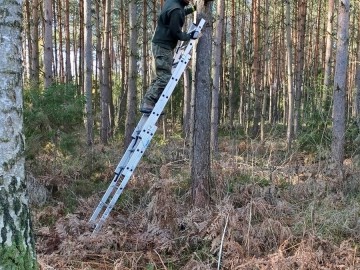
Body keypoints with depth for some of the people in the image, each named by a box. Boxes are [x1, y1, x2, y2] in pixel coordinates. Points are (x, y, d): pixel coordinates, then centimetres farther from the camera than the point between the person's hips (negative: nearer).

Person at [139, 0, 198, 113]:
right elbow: (176, 33, -17)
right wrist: (190, 36, -3)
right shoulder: (175, 9, -20)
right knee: (164, 77, -11)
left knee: (161, 76, 13)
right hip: (163, 46, -10)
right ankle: (147, 104, -13)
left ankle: (147, 103, 13)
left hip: (161, 44, 10)